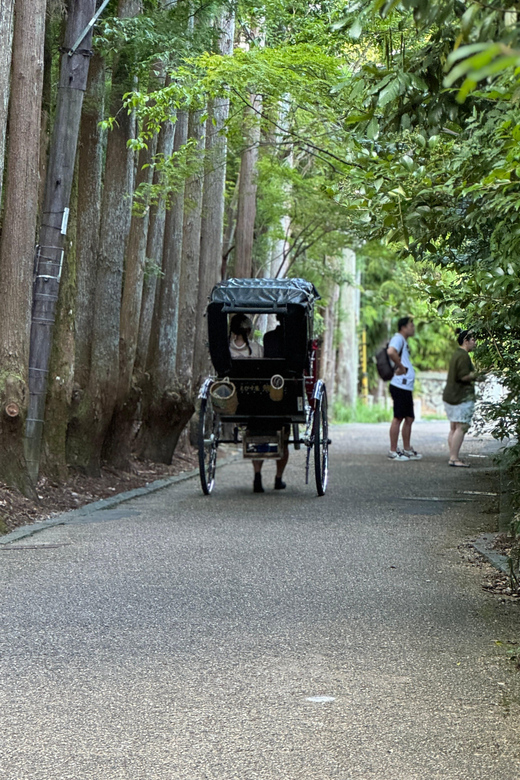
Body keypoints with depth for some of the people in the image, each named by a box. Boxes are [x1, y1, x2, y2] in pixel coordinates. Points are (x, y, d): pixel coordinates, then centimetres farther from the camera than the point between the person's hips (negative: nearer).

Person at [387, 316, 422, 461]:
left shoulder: (404, 341, 22)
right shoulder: (398, 339, -10)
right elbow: (391, 352, -31)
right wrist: (401, 367, -22)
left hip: (406, 387, 10)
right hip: (400, 386, -10)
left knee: (409, 418, 13)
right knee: (398, 418, -7)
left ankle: (407, 450, 20)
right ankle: (393, 451, -4)